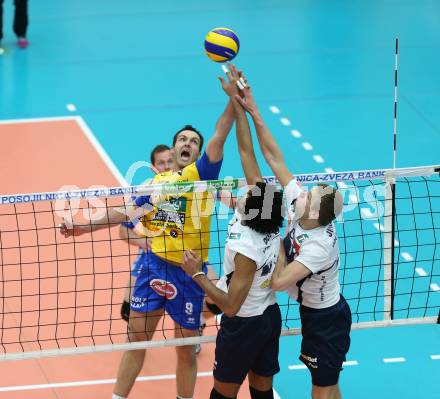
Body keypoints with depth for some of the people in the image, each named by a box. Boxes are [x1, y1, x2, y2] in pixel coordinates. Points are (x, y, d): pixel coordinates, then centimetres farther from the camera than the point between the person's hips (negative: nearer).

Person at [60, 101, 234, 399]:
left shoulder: (202, 174, -2)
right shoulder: (156, 182, 10)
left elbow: (218, 138, -17)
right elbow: (126, 213, 19)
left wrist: (234, 100, -29)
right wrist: (84, 227, 17)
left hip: (188, 273, -3)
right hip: (155, 265, 3)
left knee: (186, 350, 8)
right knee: (136, 338, 9)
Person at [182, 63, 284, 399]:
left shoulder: (246, 250, -30)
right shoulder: (271, 227, -10)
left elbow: (231, 306, -26)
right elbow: (246, 151, -9)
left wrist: (198, 274, -22)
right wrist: (236, 99, -7)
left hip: (243, 325, -7)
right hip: (271, 316, 7)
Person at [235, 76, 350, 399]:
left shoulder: (320, 245, -32)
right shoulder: (299, 209, -12)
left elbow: (279, 282, -37)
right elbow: (274, 157, -13)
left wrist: (278, 239, -25)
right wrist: (253, 111, -17)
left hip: (326, 321, -8)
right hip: (315, 311, 8)